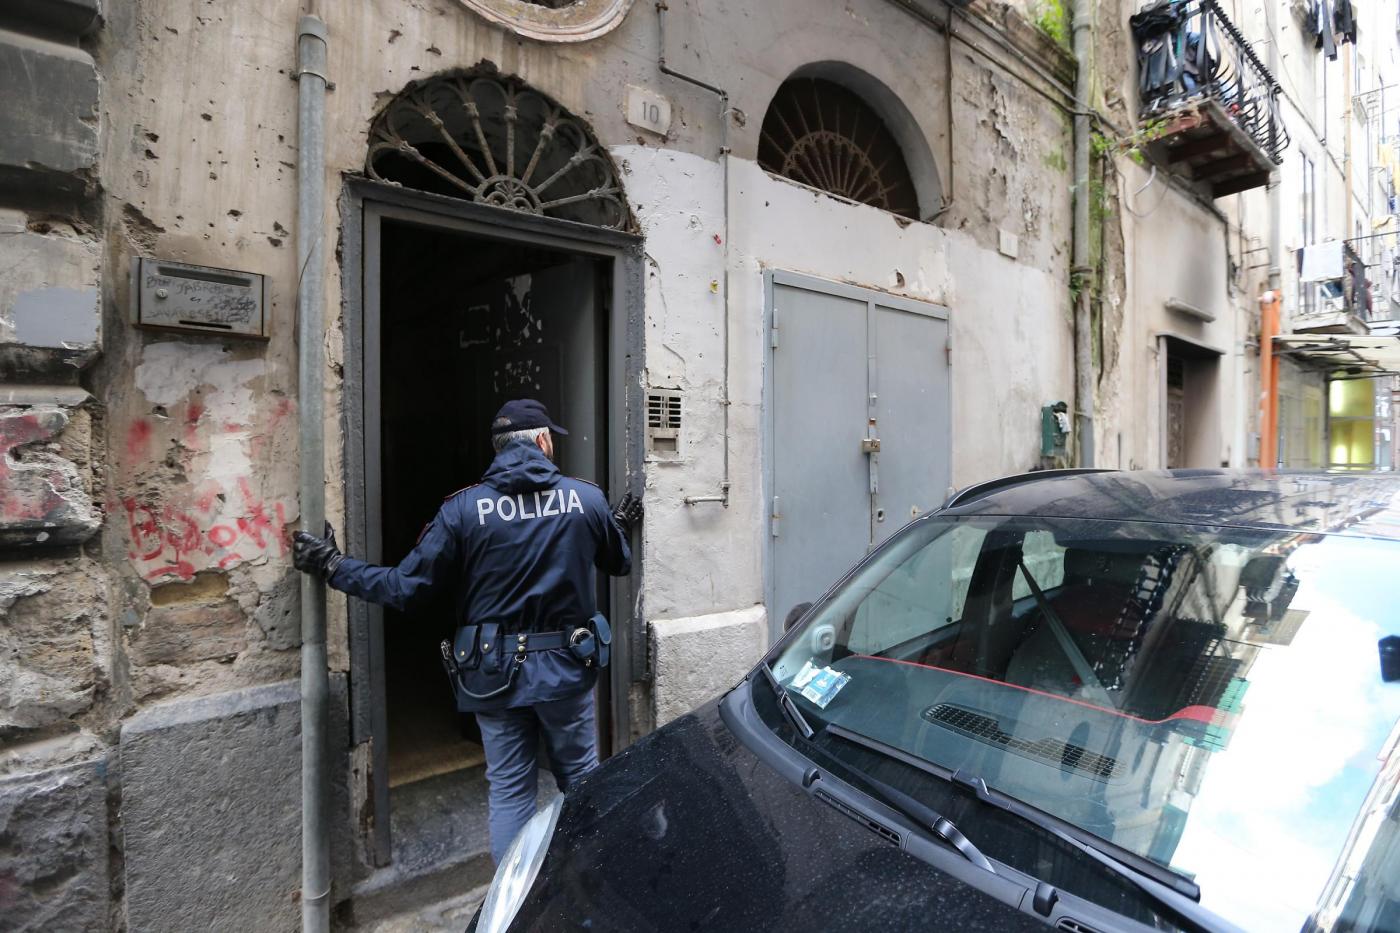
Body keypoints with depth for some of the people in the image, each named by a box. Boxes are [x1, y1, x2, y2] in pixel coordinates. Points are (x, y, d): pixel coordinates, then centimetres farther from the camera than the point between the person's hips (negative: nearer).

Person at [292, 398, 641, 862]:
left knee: (510, 791, 14)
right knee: (582, 779, 19)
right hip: (566, 667, 1)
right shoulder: (587, 498, -6)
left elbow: (407, 587, -8)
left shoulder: (464, 507, -10)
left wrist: (333, 566, 7)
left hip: (494, 672, 0)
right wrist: (621, 526, 30)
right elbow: (620, 563, 8)